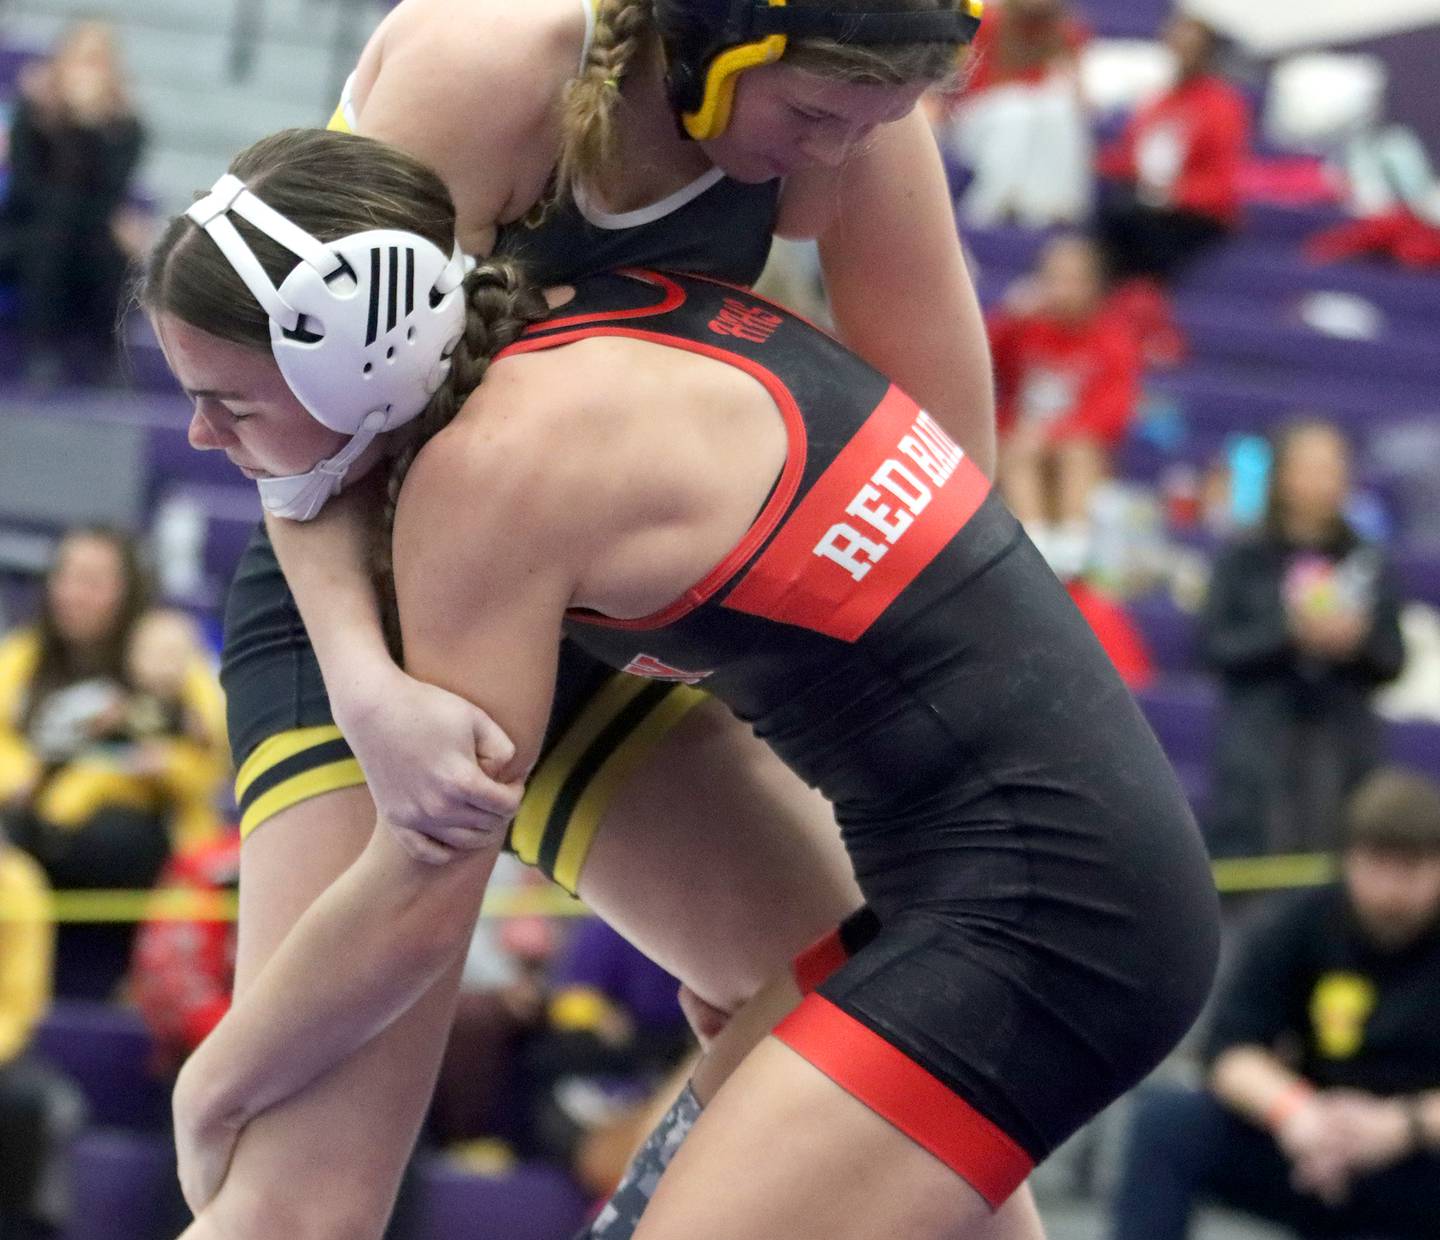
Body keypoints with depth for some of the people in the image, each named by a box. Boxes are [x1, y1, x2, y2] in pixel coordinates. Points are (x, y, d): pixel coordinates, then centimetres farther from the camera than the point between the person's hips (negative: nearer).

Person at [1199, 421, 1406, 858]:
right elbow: (1215, 645, -4)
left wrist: (1358, 640, -12)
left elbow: (1392, 663, 9)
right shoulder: (1243, 560, 5)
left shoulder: (1368, 563, 11)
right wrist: (1288, 633, -15)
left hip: (1344, 751, 2)